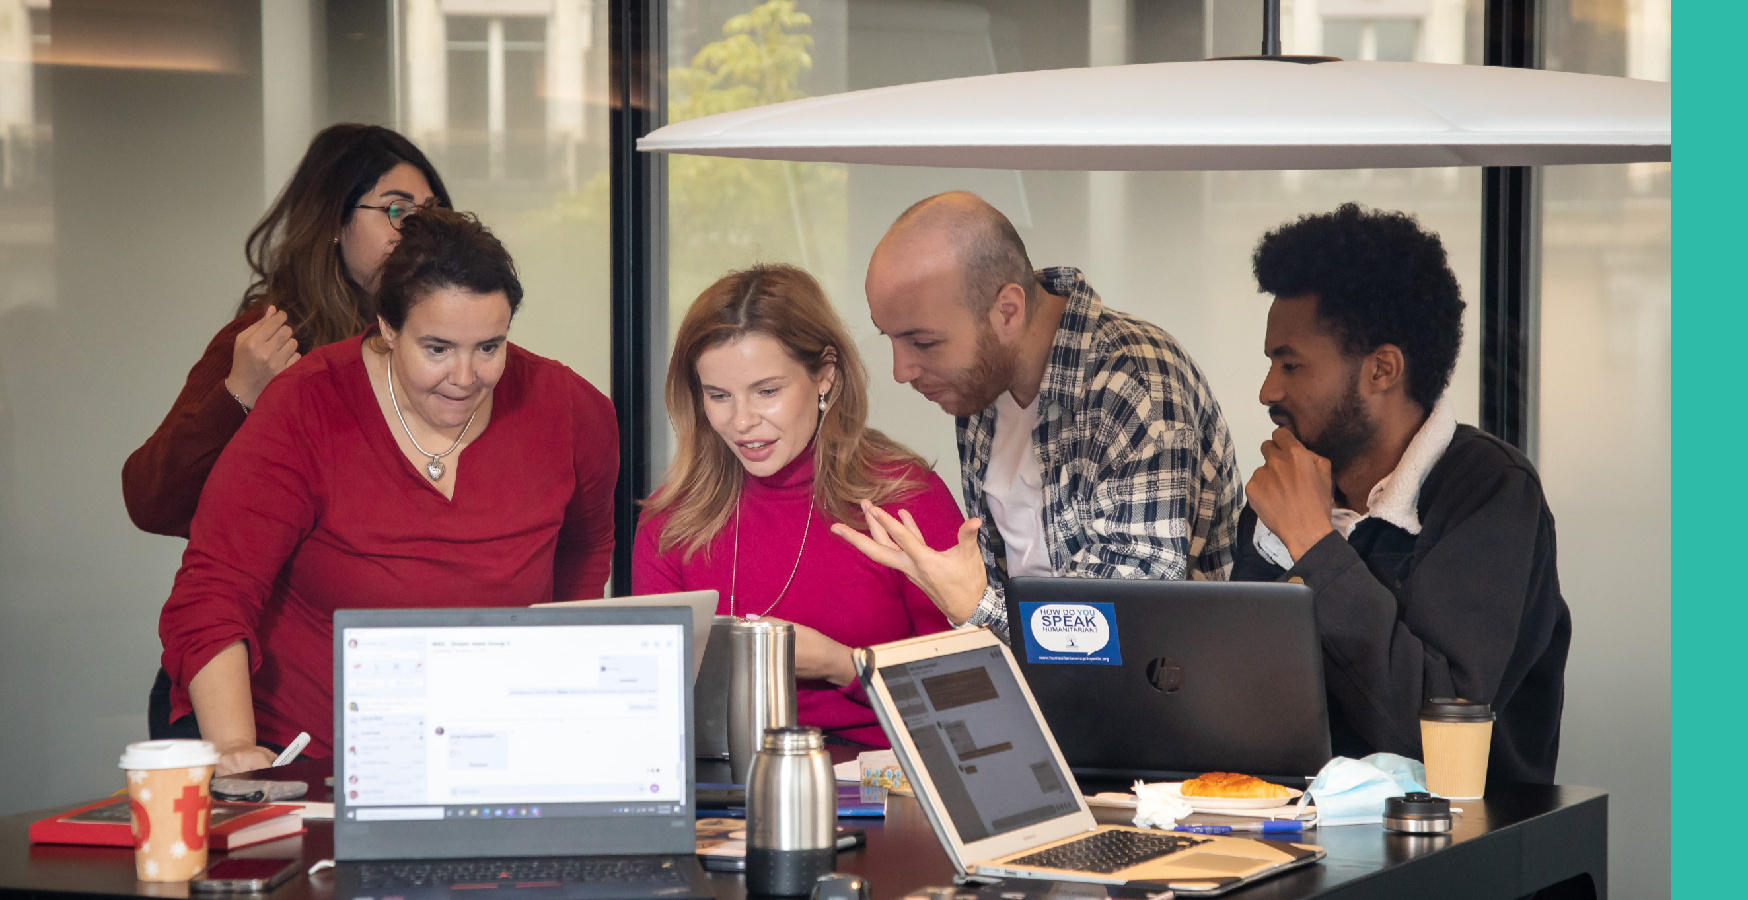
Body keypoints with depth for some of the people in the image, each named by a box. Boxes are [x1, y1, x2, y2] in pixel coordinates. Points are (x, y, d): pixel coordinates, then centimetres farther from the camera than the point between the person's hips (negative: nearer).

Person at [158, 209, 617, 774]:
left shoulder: (563, 408, -1)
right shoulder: (305, 410, -11)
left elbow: (586, 543, 22)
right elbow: (212, 594, -16)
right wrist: (235, 749, -29)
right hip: (303, 761, -2)